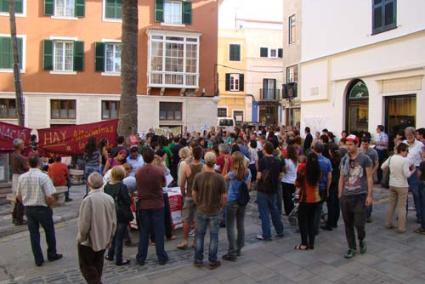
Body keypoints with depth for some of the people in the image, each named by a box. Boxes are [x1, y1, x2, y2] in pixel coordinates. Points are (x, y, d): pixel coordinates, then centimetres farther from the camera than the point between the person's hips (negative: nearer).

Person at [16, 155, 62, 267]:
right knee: (49, 232, 15)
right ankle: (52, 254, 29)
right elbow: (50, 197, -21)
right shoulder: (43, 176, -18)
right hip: (42, 208, -4)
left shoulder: (22, 177, -2)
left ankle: (38, 259, 19)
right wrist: (49, 205, -1)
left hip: (28, 209, 4)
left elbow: (18, 196, 6)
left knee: (34, 234, 13)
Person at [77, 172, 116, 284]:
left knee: (87, 268, 10)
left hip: (88, 241, -6)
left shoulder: (88, 200, -22)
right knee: (97, 266, 22)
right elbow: (114, 222, 1)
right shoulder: (109, 198, -5)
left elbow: (84, 224, -19)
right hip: (103, 240, 6)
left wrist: (80, 238, -2)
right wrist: (109, 238, 13)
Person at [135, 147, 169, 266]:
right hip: (157, 204, -1)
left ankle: (141, 258, 19)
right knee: (159, 232, 8)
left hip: (143, 205, 2)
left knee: (143, 232, 12)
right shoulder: (159, 171, -13)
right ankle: (161, 257, 14)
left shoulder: (138, 172, -8)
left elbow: (138, 187, 6)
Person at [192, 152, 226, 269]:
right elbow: (224, 196, -9)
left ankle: (198, 260, 23)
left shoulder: (198, 176, -10)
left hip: (201, 211, 2)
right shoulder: (220, 178, -14)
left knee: (200, 235, 14)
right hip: (214, 211, -2)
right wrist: (220, 206, 9)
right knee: (214, 236, 10)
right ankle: (212, 262, 19)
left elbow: (194, 194, -1)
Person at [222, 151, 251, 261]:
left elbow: (223, 179, 0)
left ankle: (232, 253, 5)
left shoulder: (232, 173, -18)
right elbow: (248, 186, 7)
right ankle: (238, 249, 27)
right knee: (240, 225, 15)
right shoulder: (248, 172, -2)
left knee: (230, 227, 2)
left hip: (232, 201, -6)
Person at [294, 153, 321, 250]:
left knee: (302, 221, 5)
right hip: (316, 199, 5)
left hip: (305, 199, -5)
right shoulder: (318, 170, 3)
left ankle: (304, 244, 6)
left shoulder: (303, 167, -11)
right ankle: (311, 243, 16)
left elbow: (298, 183, -9)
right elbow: (318, 182, 11)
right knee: (312, 221, 13)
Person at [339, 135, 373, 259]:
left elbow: (369, 178, -2)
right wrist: (340, 195, 8)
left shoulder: (365, 159, -3)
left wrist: (369, 195, -7)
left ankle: (361, 240, 26)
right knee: (348, 224, 8)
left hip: (360, 196, -4)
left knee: (359, 224, -5)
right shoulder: (344, 159, 8)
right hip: (346, 196, 4)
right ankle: (352, 248, 22)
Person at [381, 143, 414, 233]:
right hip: (402, 186, -5)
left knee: (391, 204, 17)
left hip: (392, 185, 6)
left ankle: (388, 223, 25)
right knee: (402, 206, 3)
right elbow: (407, 174, -19)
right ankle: (401, 227, 8)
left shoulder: (391, 158, -2)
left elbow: (382, 167, 7)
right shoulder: (405, 160, -19)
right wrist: (412, 171, 0)